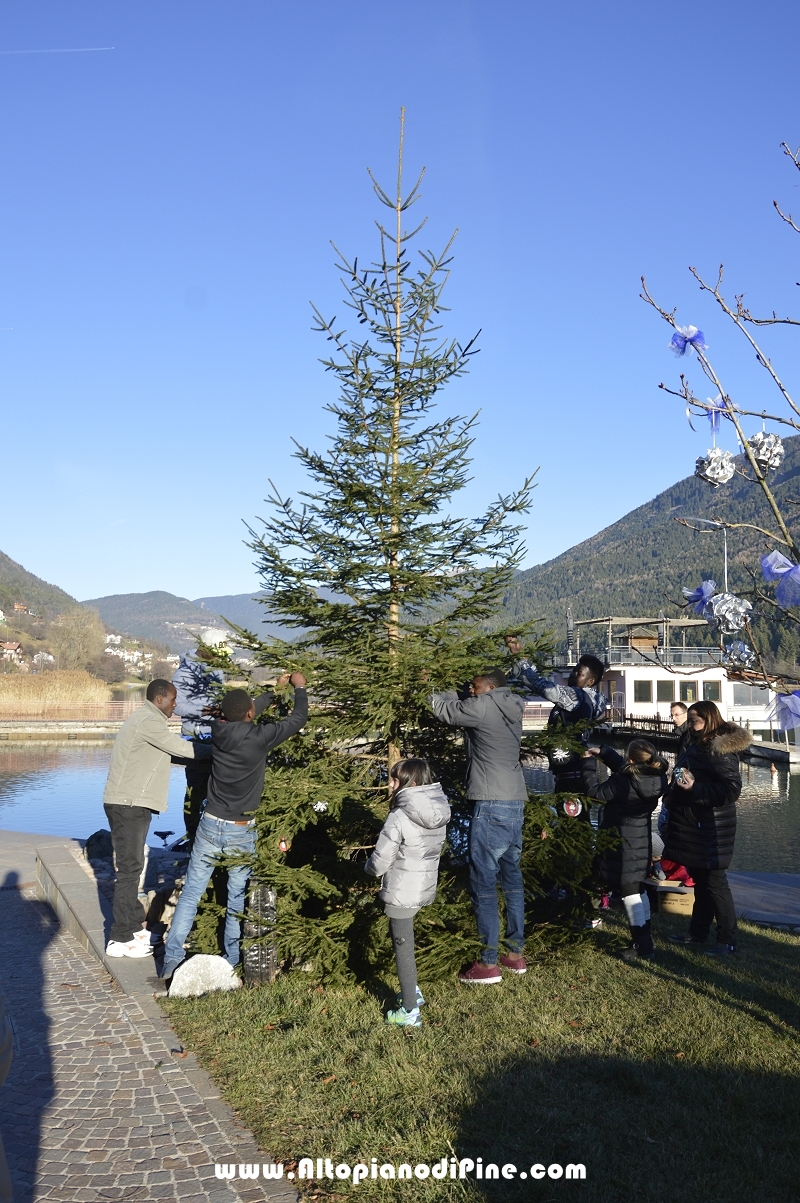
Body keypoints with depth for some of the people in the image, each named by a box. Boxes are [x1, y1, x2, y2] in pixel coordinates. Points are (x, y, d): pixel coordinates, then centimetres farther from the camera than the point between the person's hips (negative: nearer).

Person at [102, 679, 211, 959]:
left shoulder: (147, 720, 17)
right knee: (129, 869, -6)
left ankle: (134, 927, 25)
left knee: (133, 867, 16)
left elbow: (171, 754, 17)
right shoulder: (149, 722, -17)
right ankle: (120, 940, 0)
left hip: (131, 805, 11)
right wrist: (216, 749, -3)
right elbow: (183, 749, -16)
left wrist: (207, 753, 8)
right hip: (127, 806, -11)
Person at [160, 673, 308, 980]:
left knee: (190, 893, 9)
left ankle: (171, 959, 10)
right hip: (241, 832, -3)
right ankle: (233, 962, 18)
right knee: (238, 900, 10)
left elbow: (242, 715, 17)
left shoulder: (219, 729, -6)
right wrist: (299, 687, 14)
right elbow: (299, 719, -5)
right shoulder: (259, 737, -18)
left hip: (210, 825, 3)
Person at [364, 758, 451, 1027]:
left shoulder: (399, 817, -23)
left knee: (403, 948, 6)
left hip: (401, 893, -7)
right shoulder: (439, 814, -2)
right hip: (425, 887, 7)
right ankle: (412, 991, 38)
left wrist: (370, 868, 3)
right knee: (402, 940, 26)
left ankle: (409, 1011, 16)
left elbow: (380, 862, -18)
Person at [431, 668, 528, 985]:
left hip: (492, 805, -9)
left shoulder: (484, 706, -10)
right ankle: (515, 953, 22)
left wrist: (441, 691, 20)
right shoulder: (511, 709, 13)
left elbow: (444, 710, 3)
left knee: (483, 884, -4)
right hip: (516, 803, 9)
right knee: (512, 878, 15)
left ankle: (489, 964, -2)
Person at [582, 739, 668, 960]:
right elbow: (623, 767, 10)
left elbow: (593, 791, -16)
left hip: (622, 845, -7)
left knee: (629, 892, 2)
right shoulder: (657, 778, -5)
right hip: (642, 842, 8)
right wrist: (602, 751, 13)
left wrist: (589, 763, -4)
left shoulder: (622, 782, -28)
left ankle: (642, 945, 6)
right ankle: (645, 938, 31)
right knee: (638, 889, 21)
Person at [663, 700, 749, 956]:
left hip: (711, 827, -9)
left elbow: (731, 789, -22)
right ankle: (698, 932, 26)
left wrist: (695, 788, -27)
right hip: (691, 824, 9)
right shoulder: (695, 745, 12)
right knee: (699, 880, 16)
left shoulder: (721, 750, -17)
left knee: (714, 882, -2)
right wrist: (672, 798, 15)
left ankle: (727, 940, 8)